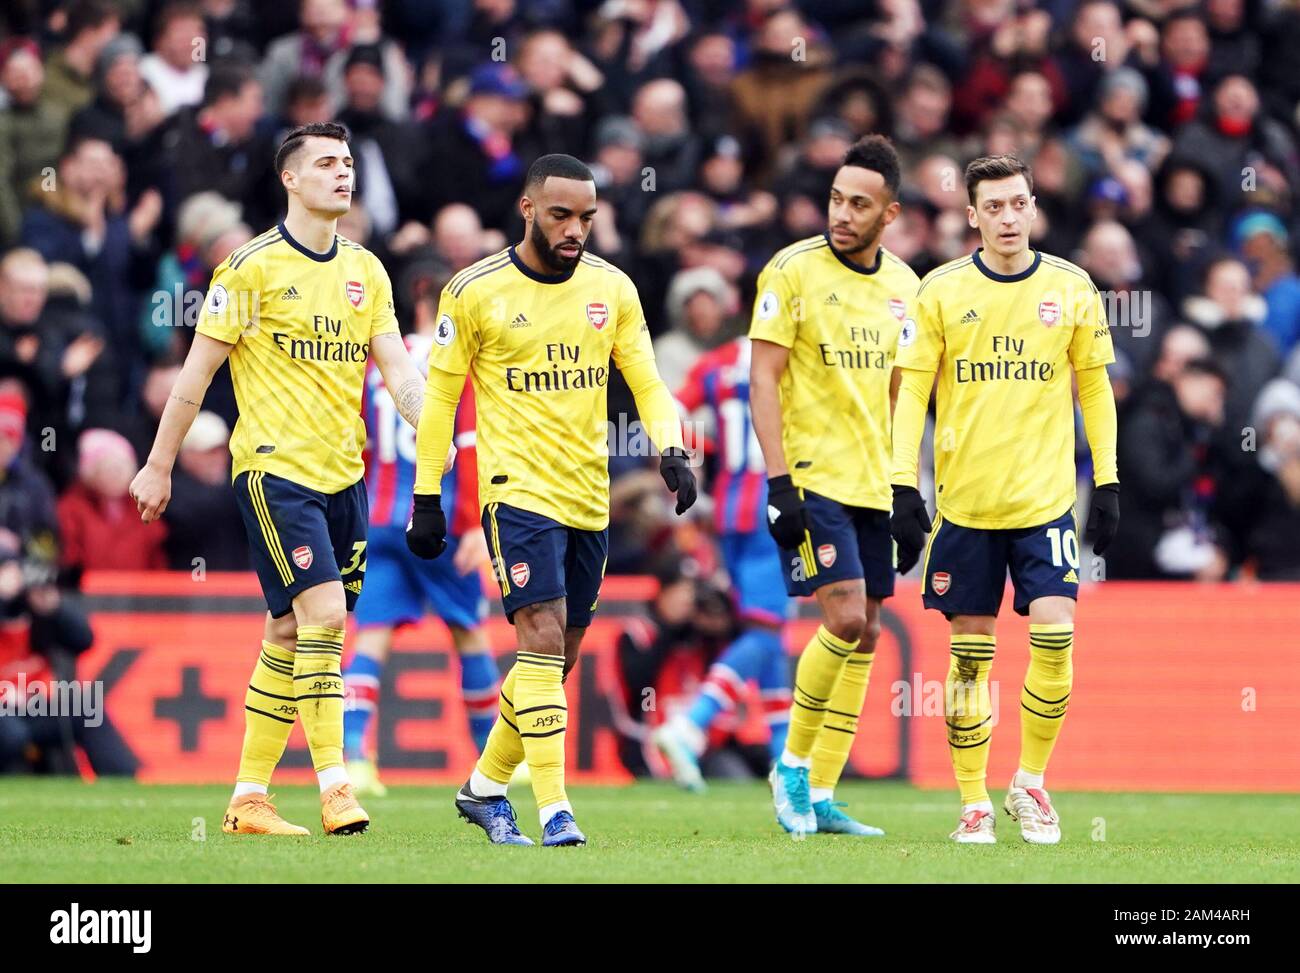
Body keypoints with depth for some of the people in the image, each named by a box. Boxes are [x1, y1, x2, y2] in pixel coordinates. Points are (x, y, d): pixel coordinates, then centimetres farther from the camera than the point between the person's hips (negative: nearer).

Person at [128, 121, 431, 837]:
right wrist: (159, 466, -1)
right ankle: (334, 786, -15)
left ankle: (248, 799, 14)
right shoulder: (252, 267, -7)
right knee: (325, 614, -17)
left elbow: (397, 370, 7)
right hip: (274, 469, -6)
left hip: (343, 475, 6)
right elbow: (197, 370, -3)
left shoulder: (365, 271, 11)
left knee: (290, 633, 8)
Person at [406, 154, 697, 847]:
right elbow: (440, 394, 1)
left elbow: (646, 382, 8)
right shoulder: (475, 292, -5)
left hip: (590, 500, 5)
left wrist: (671, 450, -11)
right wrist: (426, 497, -1)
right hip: (518, 494, -5)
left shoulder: (611, 288, 6)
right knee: (543, 638, -17)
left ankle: (484, 788, 26)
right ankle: (554, 812, -18)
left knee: (559, 655, 10)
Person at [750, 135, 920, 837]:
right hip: (813, 479, -6)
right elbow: (763, 380, -10)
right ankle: (792, 765, 1)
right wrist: (779, 480, -17)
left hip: (876, 485, 6)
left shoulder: (903, 284, 9)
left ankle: (819, 798, 9)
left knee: (864, 634, 4)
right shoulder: (793, 271, -8)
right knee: (844, 616, -17)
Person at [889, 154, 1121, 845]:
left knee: (1055, 635, -12)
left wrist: (1107, 484, 5)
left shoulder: (1071, 289, 3)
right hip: (964, 502, 0)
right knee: (970, 652, 2)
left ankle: (1030, 781, 7)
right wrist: (903, 486, -6)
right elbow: (911, 390, 1)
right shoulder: (942, 291, 0)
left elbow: (1095, 389, 10)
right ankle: (973, 802, 11)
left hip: (1046, 501, 0)